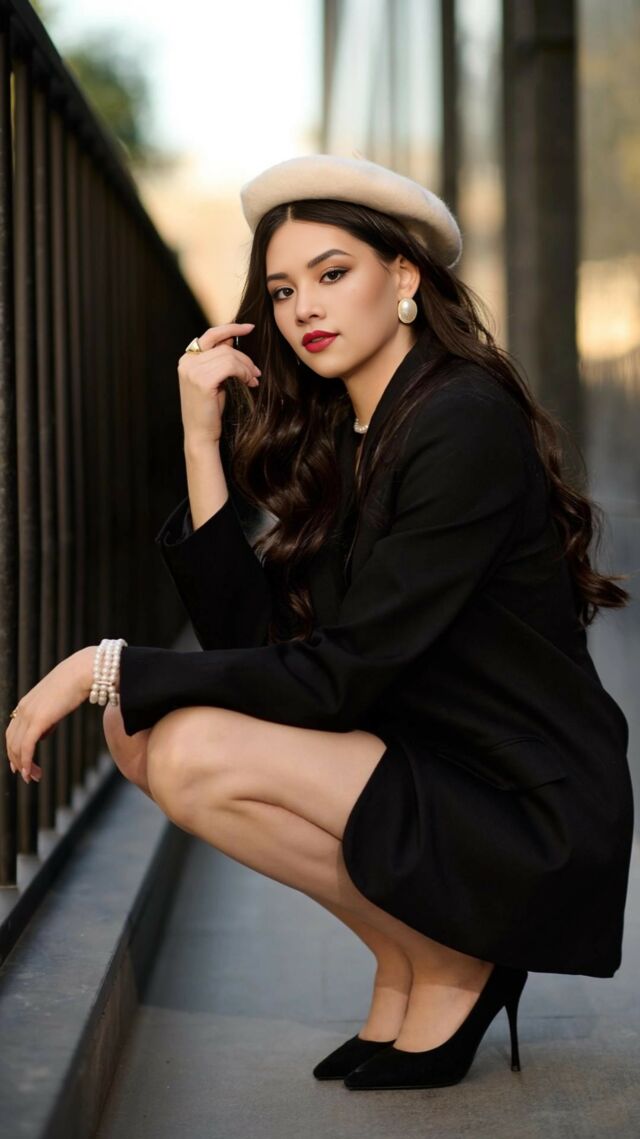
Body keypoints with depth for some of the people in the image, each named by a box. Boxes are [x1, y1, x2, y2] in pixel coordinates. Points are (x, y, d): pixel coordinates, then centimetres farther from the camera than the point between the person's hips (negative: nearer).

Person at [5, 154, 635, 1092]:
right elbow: (249, 640, 0)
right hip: (427, 767, 9)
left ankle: (451, 964, -2)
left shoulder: (466, 424, -18)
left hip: (533, 822, -9)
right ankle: (405, 962, 7)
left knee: (192, 753, -21)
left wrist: (108, 665, -19)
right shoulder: (335, 434, 9)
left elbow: (341, 678, -21)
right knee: (140, 725, 0)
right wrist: (203, 441, -6)